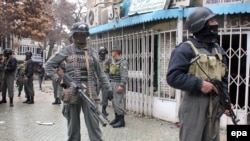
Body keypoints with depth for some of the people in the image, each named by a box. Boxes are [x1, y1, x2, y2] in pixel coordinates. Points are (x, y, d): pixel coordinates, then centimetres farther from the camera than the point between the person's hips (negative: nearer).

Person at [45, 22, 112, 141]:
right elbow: (49, 65, 8)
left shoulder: (92, 52, 10)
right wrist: (59, 79, -5)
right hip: (72, 92, -1)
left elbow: (100, 73, 13)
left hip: (89, 92, 1)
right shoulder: (66, 51, 4)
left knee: (93, 123, -1)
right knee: (73, 124, 10)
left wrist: (108, 88, 7)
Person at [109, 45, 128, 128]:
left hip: (119, 85, -9)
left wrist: (121, 85, -25)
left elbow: (124, 75, -20)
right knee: (114, 102, 13)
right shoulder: (113, 62, 15)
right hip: (113, 84, 9)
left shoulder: (123, 62, -13)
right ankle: (117, 118, 23)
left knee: (118, 102, -8)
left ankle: (121, 121, -1)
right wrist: (110, 84, 18)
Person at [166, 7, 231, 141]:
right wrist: (199, 84, -20)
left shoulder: (219, 50, 13)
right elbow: (173, 76, -17)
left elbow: (224, 79, 17)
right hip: (194, 105, -7)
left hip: (215, 106, 7)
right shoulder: (186, 48, -9)